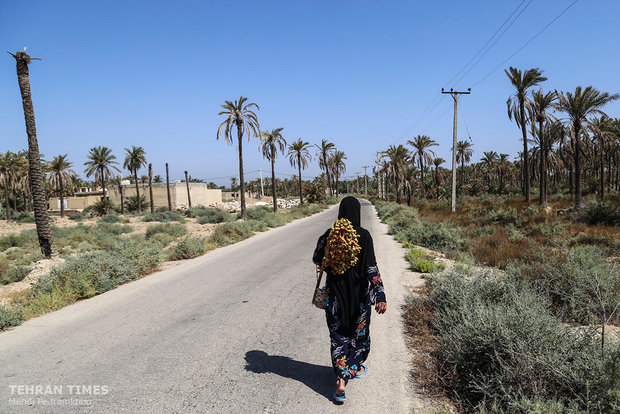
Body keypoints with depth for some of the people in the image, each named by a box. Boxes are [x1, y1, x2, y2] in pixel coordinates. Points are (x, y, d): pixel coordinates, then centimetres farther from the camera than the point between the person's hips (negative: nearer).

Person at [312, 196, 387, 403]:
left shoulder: (329, 234, -6)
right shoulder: (363, 235, -14)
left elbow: (316, 258, 6)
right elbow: (371, 267, -18)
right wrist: (380, 296, -17)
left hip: (335, 293, 2)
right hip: (359, 293, -1)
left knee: (338, 334, 10)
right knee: (359, 330, 21)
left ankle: (341, 380, 1)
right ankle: (356, 367, 39)